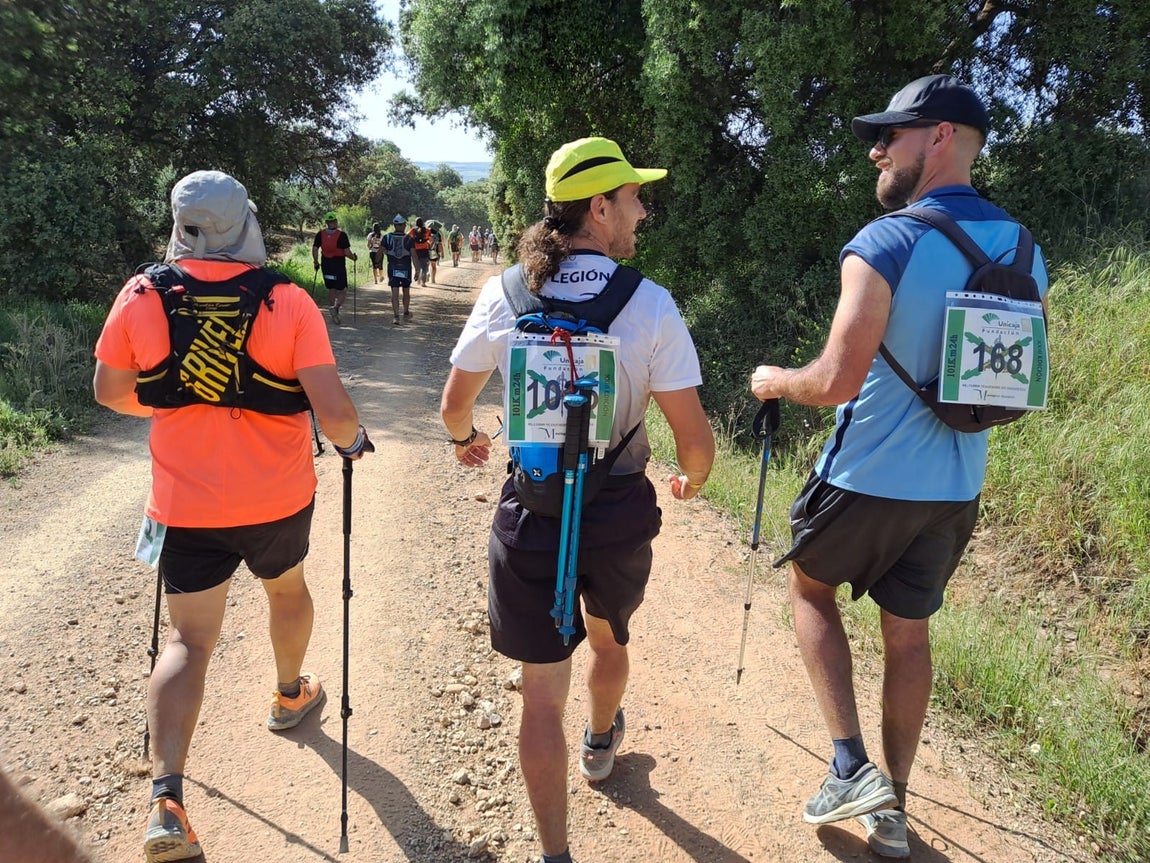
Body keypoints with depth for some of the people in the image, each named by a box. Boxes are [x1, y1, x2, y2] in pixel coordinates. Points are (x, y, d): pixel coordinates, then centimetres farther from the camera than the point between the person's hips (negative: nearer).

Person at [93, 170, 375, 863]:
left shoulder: (141, 297, -7)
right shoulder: (289, 301, -14)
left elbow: (111, 392, 6)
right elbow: (333, 411, -19)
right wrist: (353, 440, 3)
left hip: (187, 505, 1)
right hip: (280, 498, 0)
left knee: (190, 640, 9)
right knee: (288, 587, 28)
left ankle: (166, 797, -3)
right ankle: (291, 696, 50)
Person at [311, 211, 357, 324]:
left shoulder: (320, 234, 0)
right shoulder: (341, 235, -12)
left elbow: (315, 249, 0)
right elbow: (347, 252, -13)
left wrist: (316, 262, 13)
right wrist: (354, 257, 7)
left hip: (326, 266, 4)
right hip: (339, 266, -4)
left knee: (331, 290, 17)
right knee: (342, 291, 5)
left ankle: (335, 314, 21)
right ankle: (336, 307, -22)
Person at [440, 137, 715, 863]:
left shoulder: (503, 295, -6)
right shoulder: (651, 305, -13)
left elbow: (454, 405, 5)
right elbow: (696, 440, -12)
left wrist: (467, 438, 28)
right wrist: (691, 482, 11)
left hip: (531, 514, 0)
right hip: (620, 512, 1)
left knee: (543, 693, 10)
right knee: (610, 639, 31)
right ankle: (601, 746, 59)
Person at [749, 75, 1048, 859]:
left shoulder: (884, 244, -18)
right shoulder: (1021, 249, 4)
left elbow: (836, 383, -23)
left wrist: (775, 382, -4)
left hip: (868, 477, -6)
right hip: (955, 487, 6)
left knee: (811, 589, 20)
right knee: (909, 634, 18)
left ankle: (851, 767, 13)